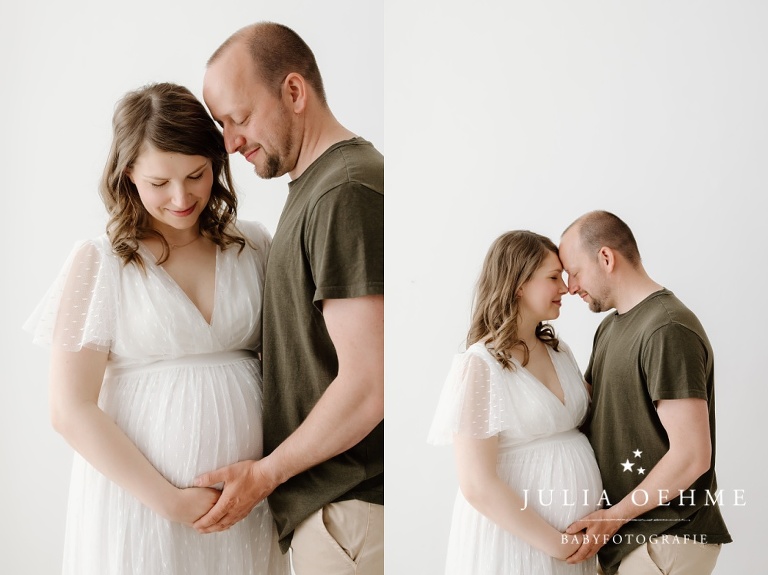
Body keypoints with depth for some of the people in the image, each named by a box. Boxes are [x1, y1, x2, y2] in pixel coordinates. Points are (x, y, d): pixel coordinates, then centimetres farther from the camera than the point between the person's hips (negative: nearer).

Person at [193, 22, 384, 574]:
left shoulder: (345, 194, -18)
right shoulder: (315, 184, 13)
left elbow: (367, 386, -22)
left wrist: (266, 471, -11)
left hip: (348, 504, -9)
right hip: (334, 499, 9)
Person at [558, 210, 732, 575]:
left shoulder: (667, 331, -18)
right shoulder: (610, 327, 11)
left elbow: (693, 456, -22)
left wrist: (616, 516, -14)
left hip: (666, 542, -8)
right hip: (624, 535, 8)